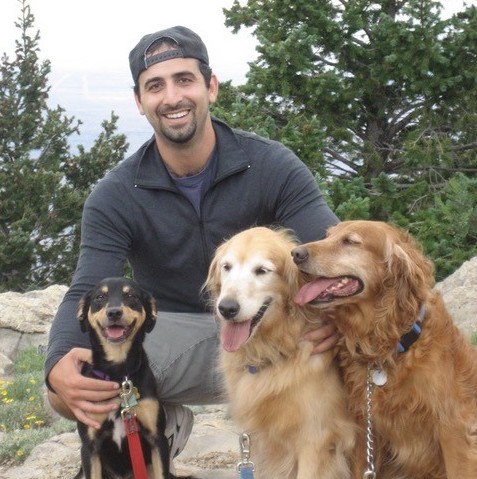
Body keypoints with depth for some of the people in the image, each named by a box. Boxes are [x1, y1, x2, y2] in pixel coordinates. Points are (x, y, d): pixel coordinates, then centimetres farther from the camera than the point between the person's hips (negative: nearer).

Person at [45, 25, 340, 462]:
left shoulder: (272, 165, -11)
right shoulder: (115, 197, -9)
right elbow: (87, 294, -15)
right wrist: (59, 365, -40)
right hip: (171, 332, 1)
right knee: (68, 391, -25)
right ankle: (162, 424, 10)